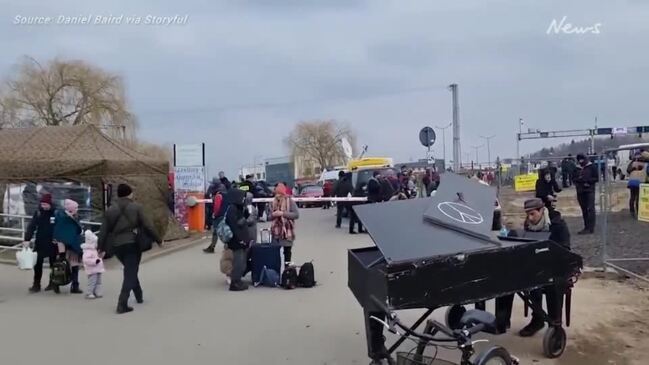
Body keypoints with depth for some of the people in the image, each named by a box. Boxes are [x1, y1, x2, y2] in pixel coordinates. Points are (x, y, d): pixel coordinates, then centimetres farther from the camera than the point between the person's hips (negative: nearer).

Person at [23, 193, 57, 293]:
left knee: (53, 263, 10)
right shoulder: (38, 213, -2)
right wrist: (27, 239, -15)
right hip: (40, 243, 2)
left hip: (52, 243, -2)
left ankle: (52, 283, 22)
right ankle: (36, 285, 6)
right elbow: (32, 226, -6)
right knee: (37, 263, -1)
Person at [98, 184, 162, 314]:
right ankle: (122, 304, -11)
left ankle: (139, 295, 33)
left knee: (130, 270, 23)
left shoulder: (110, 210, 7)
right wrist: (158, 240, 5)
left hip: (116, 246, 5)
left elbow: (104, 230, 6)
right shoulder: (136, 207, -3)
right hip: (133, 244, -5)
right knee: (130, 273, -2)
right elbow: (147, 226, -5)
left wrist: (101, 247, 16)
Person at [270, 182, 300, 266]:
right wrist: (273, 214, -10)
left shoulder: (290, 201, -8)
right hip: (276, 231, 4)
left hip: (287, 231, -4)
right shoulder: (273, 202, 6)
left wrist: (283, 213, -20)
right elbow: (270, 216, 14)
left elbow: (296, 214, -16)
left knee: (287, 251, 8)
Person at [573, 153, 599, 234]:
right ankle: (586, 227, 15)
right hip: (580, 191, 5)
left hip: (589, 191, -5)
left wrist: (587, 181, -15)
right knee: (584, 210, 8)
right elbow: (574, 178, 17)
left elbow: (596, 178, -3)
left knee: (590, 209, -8)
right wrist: (577, 181, -5)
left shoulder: (591, 167, -1)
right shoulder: (577, 169, 13)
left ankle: (591, 228, -9)